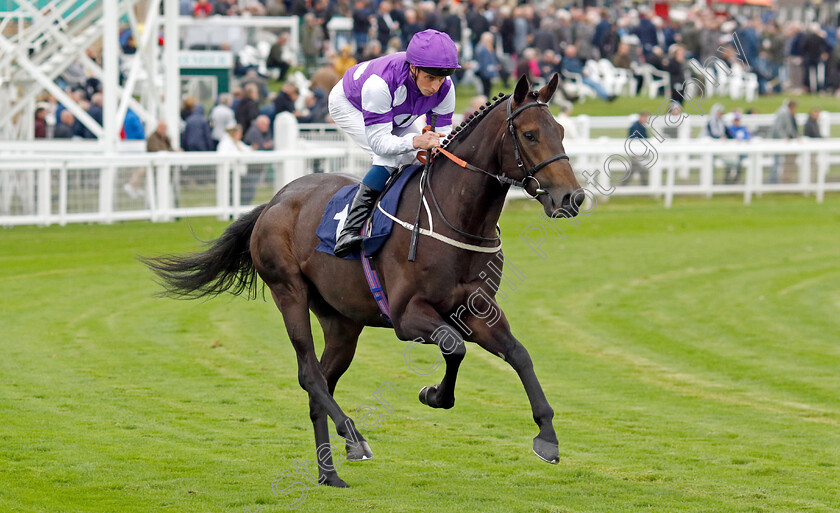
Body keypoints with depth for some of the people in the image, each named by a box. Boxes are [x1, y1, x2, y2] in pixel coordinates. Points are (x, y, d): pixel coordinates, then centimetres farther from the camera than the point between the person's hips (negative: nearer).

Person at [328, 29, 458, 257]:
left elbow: (443, 133, -21)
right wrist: (415, 141, -63)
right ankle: (351, 228, -28)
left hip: (396, 115, 6)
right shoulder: (380, 83, -46)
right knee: (390, 158, -27)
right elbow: (379, 142, -46)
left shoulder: (444, 88, -30)